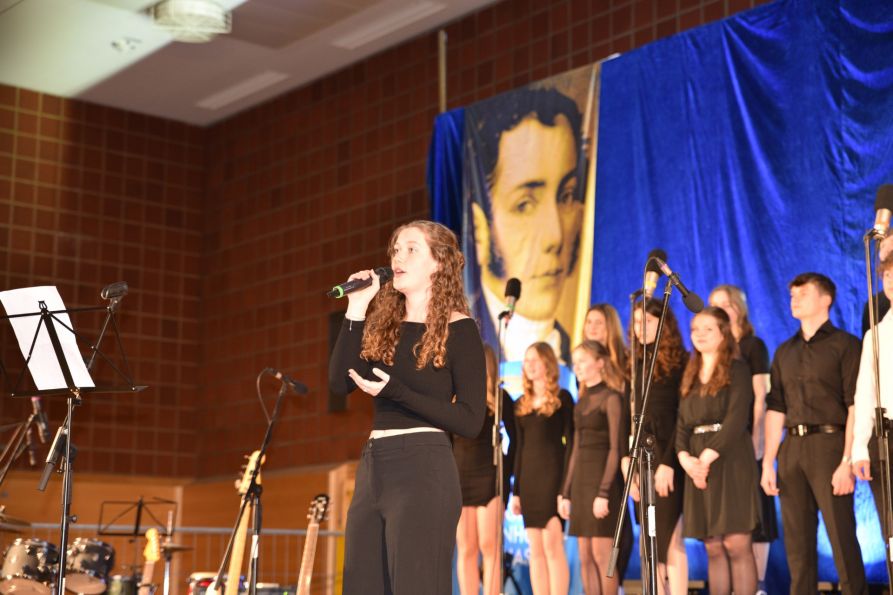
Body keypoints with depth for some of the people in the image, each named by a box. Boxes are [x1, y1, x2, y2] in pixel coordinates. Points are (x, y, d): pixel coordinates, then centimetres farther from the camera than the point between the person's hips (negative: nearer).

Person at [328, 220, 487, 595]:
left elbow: (471, 421, -10)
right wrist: (356, 311, -2)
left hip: (424, 470, -7)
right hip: (372, 469, 7)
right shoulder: (383, 325, 14)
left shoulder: (458, 329, -4)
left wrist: (395, 391, -16)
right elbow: (339, 382, 1)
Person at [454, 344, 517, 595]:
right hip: (458, 478, 4)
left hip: (489, 477, -4)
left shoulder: (499, 398, 1)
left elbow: (515, 438, 2)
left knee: (489, 546, -7)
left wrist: (505, 472, -4)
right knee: (465, 549, 3)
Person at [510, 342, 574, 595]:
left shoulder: (562, 398, -1)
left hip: (552, 475, -6)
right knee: (536, 550, 5)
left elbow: (570, 443, -6)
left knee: (552, 545, -10)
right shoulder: (522, 404, 15)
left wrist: (566, 487, -13)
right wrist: (516, 490, 12)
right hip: (528, 479, 6)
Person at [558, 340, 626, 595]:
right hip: (580, 479, 7)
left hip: (602, 477, -7)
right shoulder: (582, 401, 17)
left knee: (601, 555, -8)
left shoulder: (611, 397, -5)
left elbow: (615, 448, -12)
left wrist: (604, 493, -19)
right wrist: (565, 492, 13)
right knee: (585, 558, 5)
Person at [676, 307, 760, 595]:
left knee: (736, 544, -10)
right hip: (698, 465, 5)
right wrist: (685, 458, -6)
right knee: (713, 547, 4)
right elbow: (682, 424, 12)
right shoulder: (691, 376, 19)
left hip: (730, 461, -5)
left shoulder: (736, 370, 0)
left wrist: (708, 456, -17)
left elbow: (736, 419, -11)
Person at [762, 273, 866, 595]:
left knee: (842, 538, -7)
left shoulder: (844, 345, 0)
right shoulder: (785, 352, 18)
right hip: (791, 450, 6)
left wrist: (847, 461, -17)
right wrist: (768, 463, 8)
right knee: (797, 542, 7)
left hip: (828, 445, -6)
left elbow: (855, 408, -8)